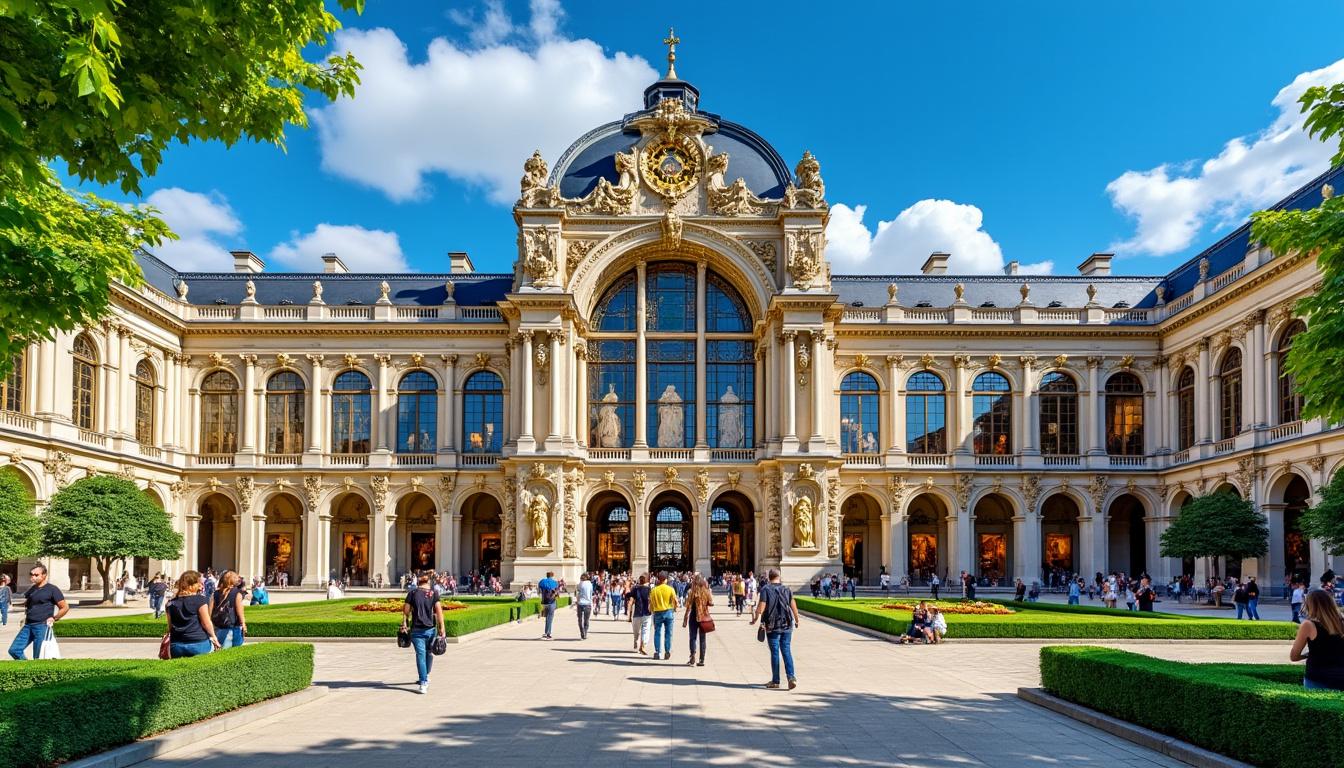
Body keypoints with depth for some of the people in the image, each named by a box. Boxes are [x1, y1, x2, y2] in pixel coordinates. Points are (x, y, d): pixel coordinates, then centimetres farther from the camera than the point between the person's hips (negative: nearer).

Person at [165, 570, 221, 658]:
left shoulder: (171, 602, 10)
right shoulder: (200, 600, -5)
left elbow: (170, 626, 15)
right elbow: (206, 623, -4)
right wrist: (213, 636, 10)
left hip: (176, 645, 5)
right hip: (198, 644, -5)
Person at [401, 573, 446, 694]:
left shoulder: (412, 593, 1)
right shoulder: (433, 593, 0)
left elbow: (406, 611, 0)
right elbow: (439, 611, -7)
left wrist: (404, 625, 10)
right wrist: (441, 628, -6)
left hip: (417, 630, -1)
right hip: (431, 628, 1)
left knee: (420, 655, -2)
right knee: (429, 653, 20)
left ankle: (423, 682, -11)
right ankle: (426, 676, 36)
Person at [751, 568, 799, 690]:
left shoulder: (765, 589, -6)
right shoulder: (786, 589, 6)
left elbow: (761, 606, -14)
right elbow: (793, 605, 2)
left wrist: (755, 619, 0)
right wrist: (797, 620, 14)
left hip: (773, 626, -3)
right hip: (787, 625, 3)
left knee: (775, 652, 4)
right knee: (787, 651, 7)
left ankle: (775, 681, 10)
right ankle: (791, 677, -8)